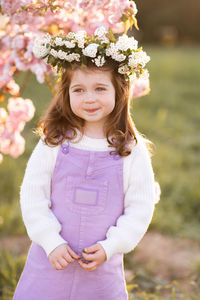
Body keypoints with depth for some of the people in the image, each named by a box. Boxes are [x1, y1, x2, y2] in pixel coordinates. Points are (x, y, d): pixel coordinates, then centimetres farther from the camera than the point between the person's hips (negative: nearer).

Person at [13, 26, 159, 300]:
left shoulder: (133, 150, -5)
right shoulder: (54, 142, -4)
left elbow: (141, 208, -3)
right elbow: (32, 196, -3)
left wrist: (109, 247, -11)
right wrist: (52, 243, -11)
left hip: (103, 266, 0)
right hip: (51, 260, 1)